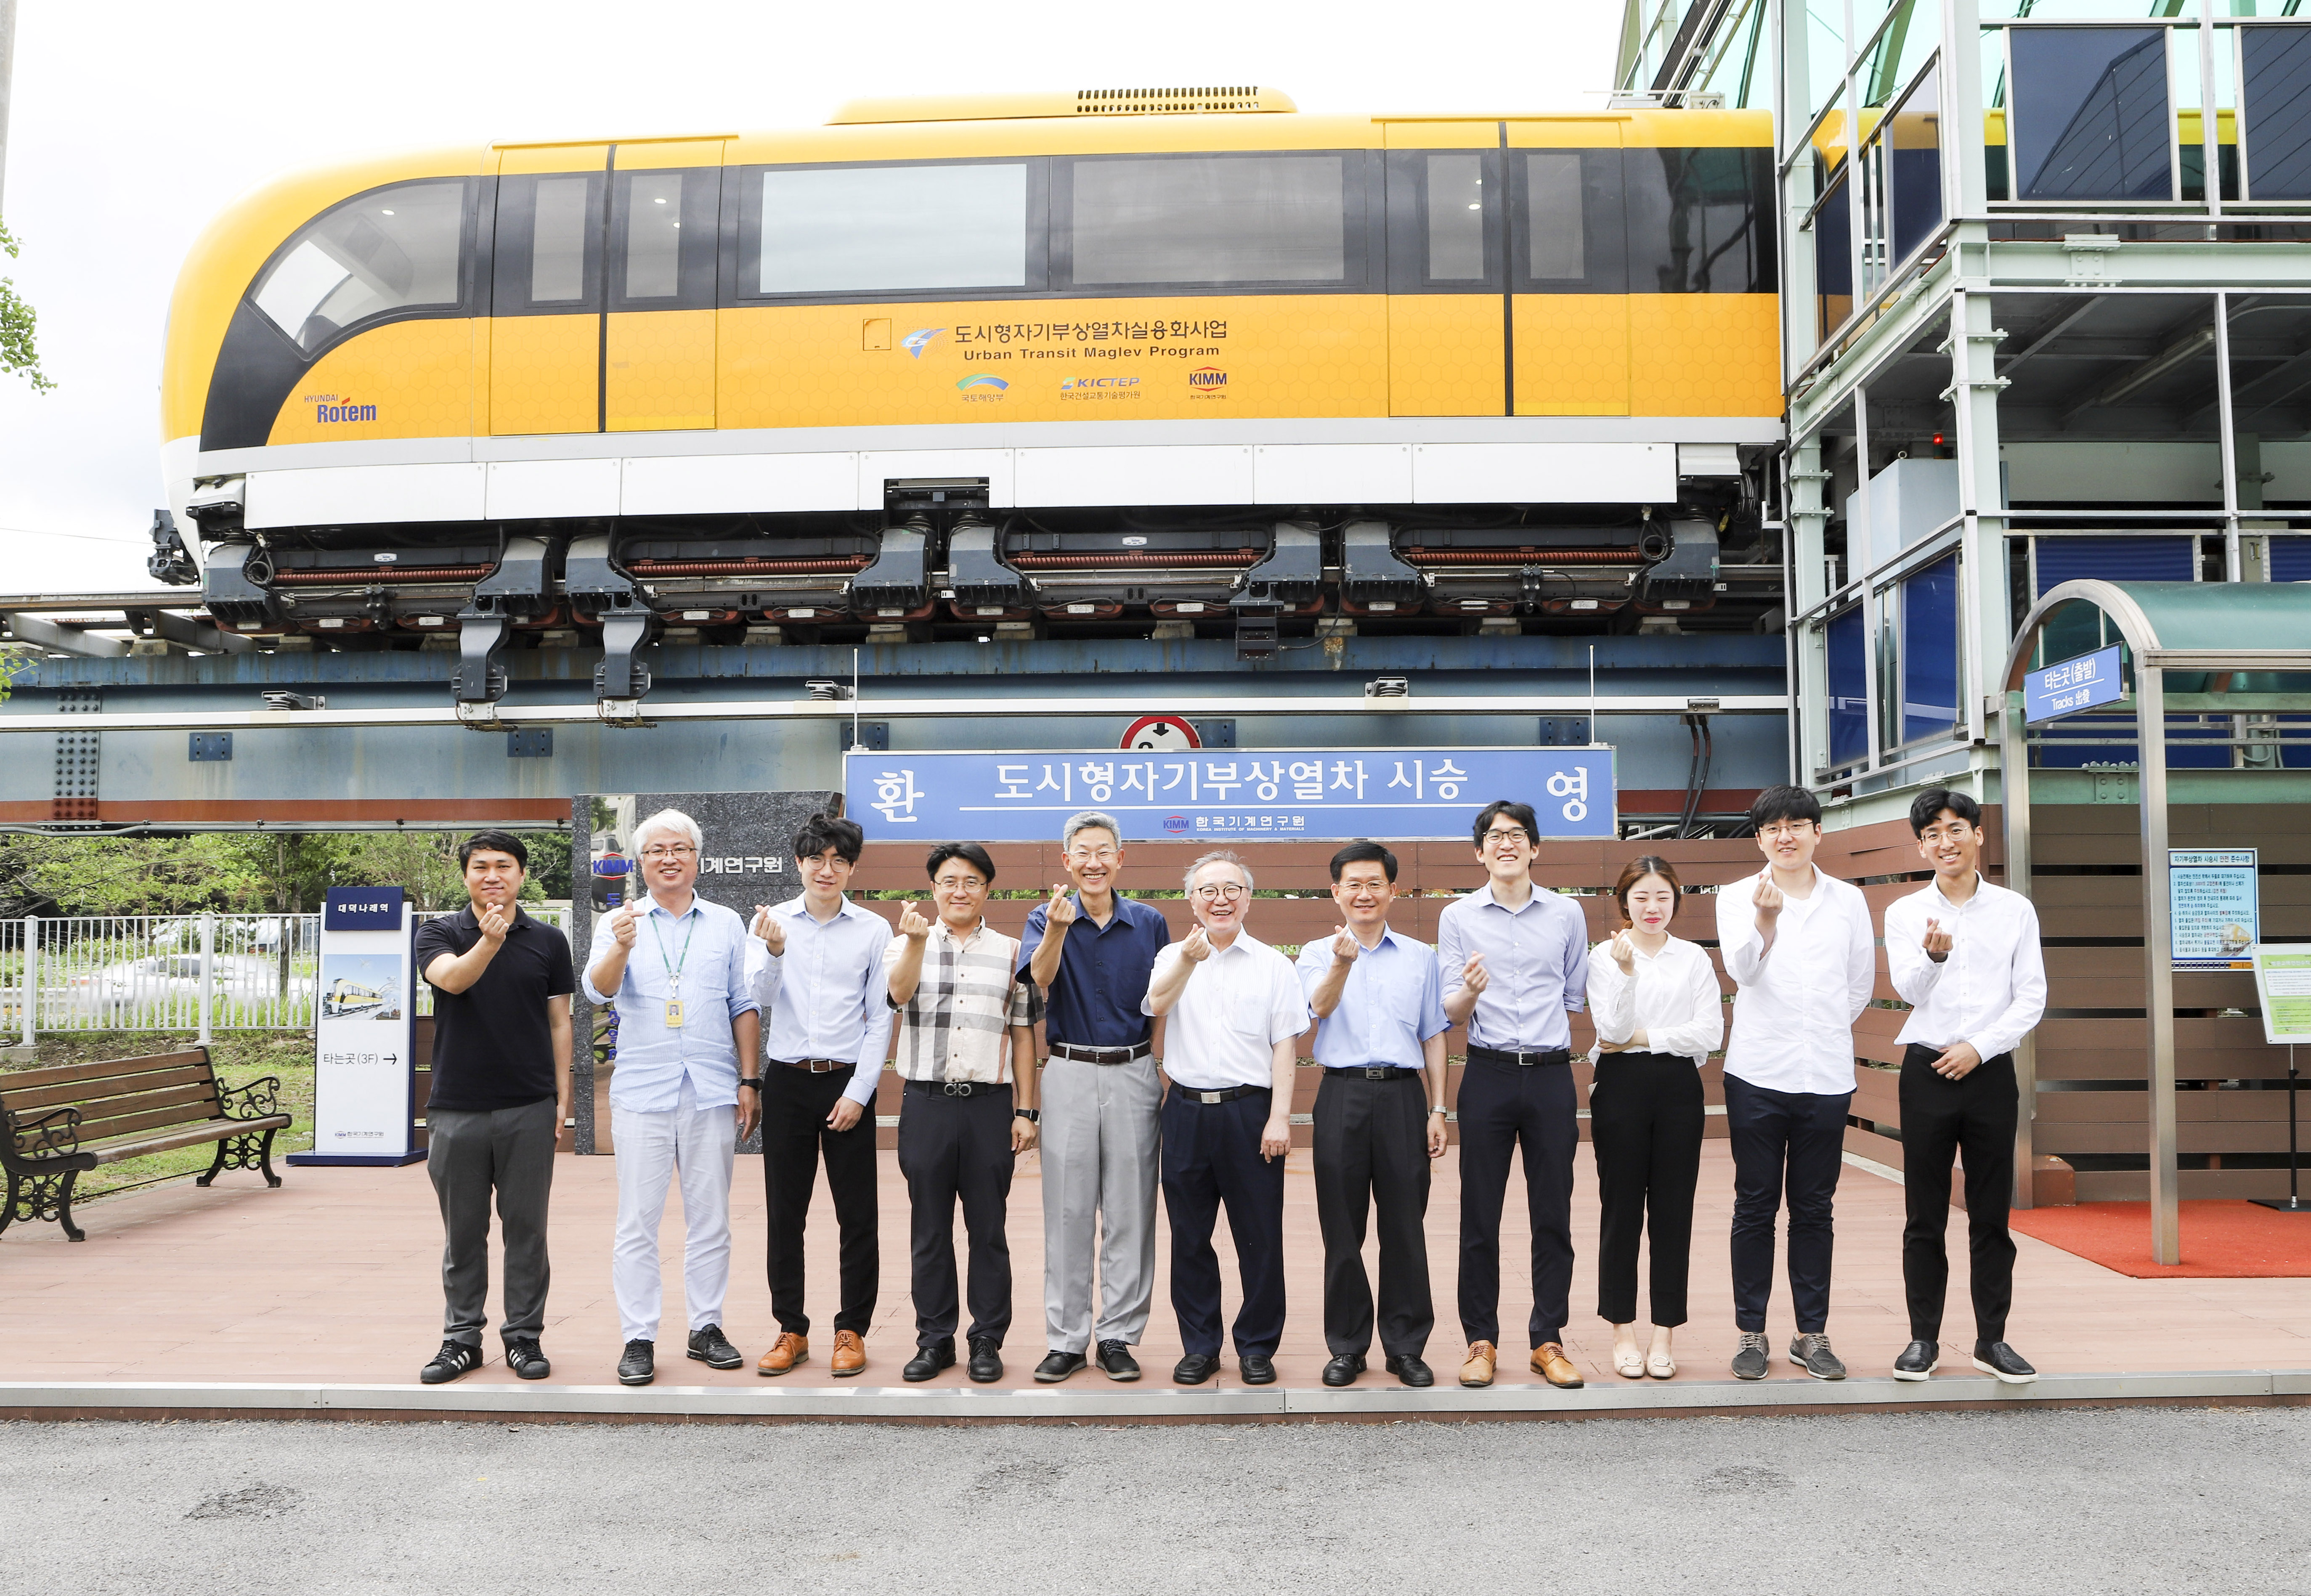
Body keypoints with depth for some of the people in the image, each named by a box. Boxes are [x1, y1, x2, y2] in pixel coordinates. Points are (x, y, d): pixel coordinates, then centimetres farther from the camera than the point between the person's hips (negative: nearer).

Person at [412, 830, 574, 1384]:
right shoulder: (439, 934, 2)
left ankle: (524, 1337, 16)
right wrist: (489, 942, -38)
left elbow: (559, 1024, 8)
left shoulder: (548, 941, 5)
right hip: (457, 1108, 0)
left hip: (529, 1109, 0)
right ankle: (462, 1338, 21)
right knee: (463, 1233, 9)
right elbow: (451, 979, -20)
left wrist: (563, 1101, 4)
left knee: (526, 1229, 6)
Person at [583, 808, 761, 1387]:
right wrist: (621, 947, -33)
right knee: (638, 1221, 1)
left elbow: (745, 1008, 10)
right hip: (642, 1091, -1)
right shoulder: (619, 922, 5)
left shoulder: (727, 924, 10)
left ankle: (707, 1327, 17)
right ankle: (638, 1338, 8)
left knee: (710, 1216, 7)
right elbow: (599, 989, -12)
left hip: (712, 1091, 2)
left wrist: (750, 1081, 4)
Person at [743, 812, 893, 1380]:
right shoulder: (770, 922, 3)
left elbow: (881, 1019, 0)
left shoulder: (873, 931, 0)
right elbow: (761, 996, -8)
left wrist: (859, 1093, -6)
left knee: (857, 1215, 3)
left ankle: (852, 1331, 15)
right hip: (787, 1079, 1)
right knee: (785, 1214, 7)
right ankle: (791, 1330, 19)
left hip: (847, 1081, -1)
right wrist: (774, 951, -28)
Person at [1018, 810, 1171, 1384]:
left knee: (1130, 1212, 5)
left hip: (1134, 1074, 1)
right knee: (1068, 1212, 5)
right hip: (1069, 1073, -1)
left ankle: (1118, 1336, 16)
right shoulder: (1046, 919, 0)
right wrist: (1057, 931, -40)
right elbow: (1039, 979, -21)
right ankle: (1066, 1339, 13)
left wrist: (1163, 1081, 5)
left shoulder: (1149, 923, 4)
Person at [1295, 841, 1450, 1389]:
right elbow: (1320, 1005, -16)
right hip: (1342, 1095, -1)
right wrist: (1342, 963, -36)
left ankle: (1406, 1347, 17)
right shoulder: (1318, 953, 6)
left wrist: (1437, 1110, 7)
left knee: (1405, 1226, 5)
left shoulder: (1420, 957, 12)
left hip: (1403, 1096, 1)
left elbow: (1434, 1036, 14)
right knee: (1342, 1229, 5)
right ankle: (1347, 1347, 17)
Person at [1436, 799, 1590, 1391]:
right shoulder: (1458, 917, 3)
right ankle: (1481, 1341, 14)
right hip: (1488, 1075, -1)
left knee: (1553, 1215, 5)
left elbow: (1575, 999, 15)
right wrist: (1470, 991, -20)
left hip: (1551, 1075, 1)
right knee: (1480, 1216, 3)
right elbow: (1451, 1012, 1)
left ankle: (1548, 1340, 15)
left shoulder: (1567, 915, 7)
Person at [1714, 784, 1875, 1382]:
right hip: (1758, 1074, -2)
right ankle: (1752, 1333, 11)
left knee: (1814, 1210, 8)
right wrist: (1767, 917, -30)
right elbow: (1743, 969, -13)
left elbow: (1861, 984, 17)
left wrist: (1823, 1029, 13)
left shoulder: (1848, 900, 9)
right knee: (1756, 1208, 3)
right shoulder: (1738, 897, 3)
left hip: (1826, 1075, 2)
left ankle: (1812, 1334, 16)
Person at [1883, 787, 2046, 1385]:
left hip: (1989, 1070, 1)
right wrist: (1934, 955, -32)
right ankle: (1924, 1339, 12)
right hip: (1927, 1070, 0)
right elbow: (1909, 988, -10)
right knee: (1925, 1216, 4)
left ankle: (1992, 1340, 15)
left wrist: (1978, 1048, -9)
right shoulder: (1905, 913, 3)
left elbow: (2031, 999, 3)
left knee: (1991, 1214, 6)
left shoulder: (2016, 911, 5)